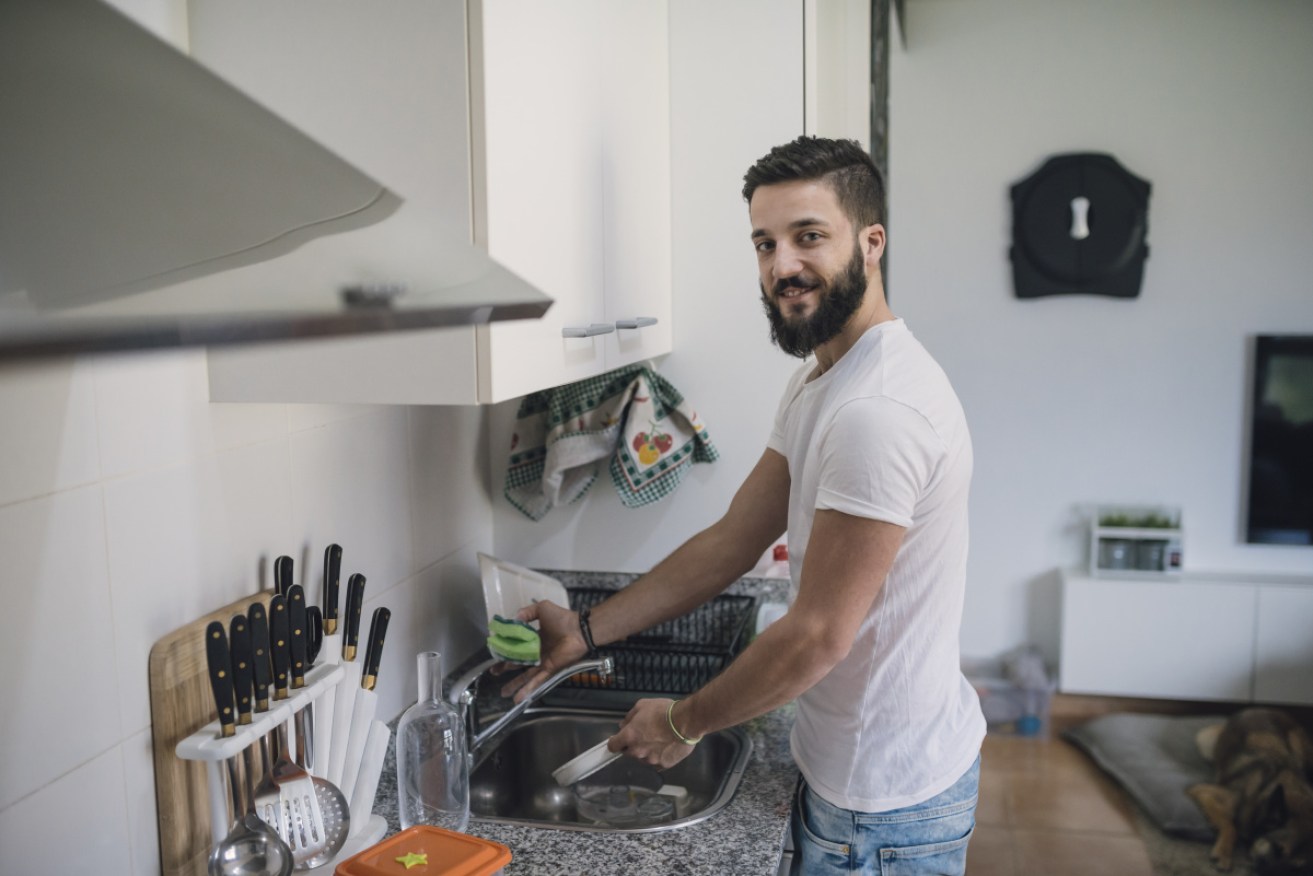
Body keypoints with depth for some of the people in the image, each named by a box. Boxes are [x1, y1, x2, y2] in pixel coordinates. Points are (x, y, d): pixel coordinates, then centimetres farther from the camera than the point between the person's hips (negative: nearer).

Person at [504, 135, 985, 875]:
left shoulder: (879, 411, -28)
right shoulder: (821, 380, 6)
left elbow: (818, 635, -25)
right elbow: (733, 542, 6)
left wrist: (685, 722, -10)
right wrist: (587, 632, 1)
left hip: (885, 803, -9)